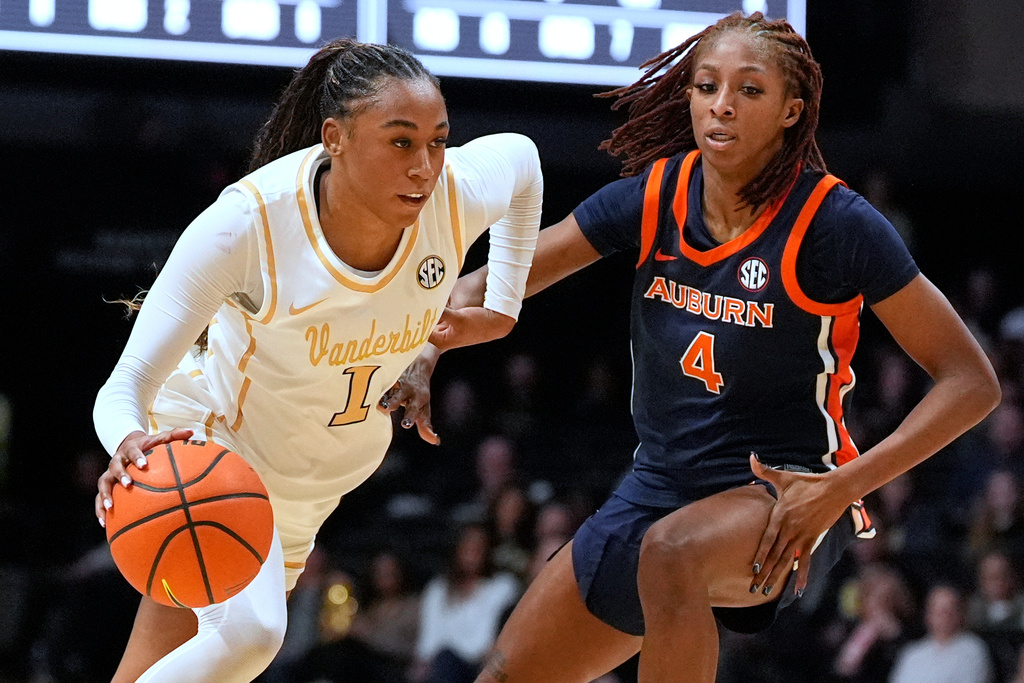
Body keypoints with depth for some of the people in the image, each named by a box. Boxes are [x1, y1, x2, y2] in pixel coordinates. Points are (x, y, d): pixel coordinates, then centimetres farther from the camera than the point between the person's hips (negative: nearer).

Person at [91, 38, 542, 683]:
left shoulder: (458, 196, -25)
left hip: (319, 477, 5)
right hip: (208, 437, -5)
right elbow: (124, 388, -35)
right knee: (247, 631, -29)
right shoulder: (248, 223, -36)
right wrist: (129, 442, -58)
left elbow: (521, 155, 3)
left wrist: (503, 304, 7)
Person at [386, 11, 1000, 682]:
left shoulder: (834, 223, -16)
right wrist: (438, 335, -24)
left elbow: (972, 380, -15)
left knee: (671, 551, -38)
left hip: (784, 501, -6)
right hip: (660, 488, 6)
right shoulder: (653, 197, -4)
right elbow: (495, 282, 0)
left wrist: (842, 488, -24)